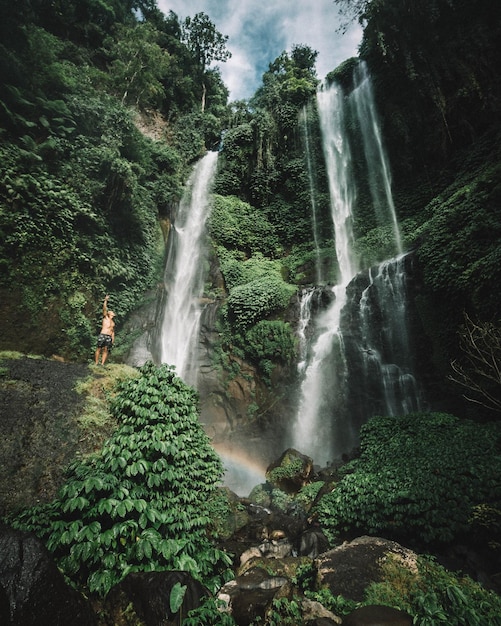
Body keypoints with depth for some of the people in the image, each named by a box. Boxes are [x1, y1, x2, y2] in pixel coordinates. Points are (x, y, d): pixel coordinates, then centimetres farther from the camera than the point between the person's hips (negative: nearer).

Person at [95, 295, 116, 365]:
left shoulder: (113, 323, 24)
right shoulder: (105, 318, 10)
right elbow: (104, 308, -3)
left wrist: (113, 338, 13)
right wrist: (106, 300, -14)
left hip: (109, 337, 4)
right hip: (102, 335, -4)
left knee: (106, 350, -2)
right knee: (99, 349, -4)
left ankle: (102, 364, -3)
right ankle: (96, 363, -1)